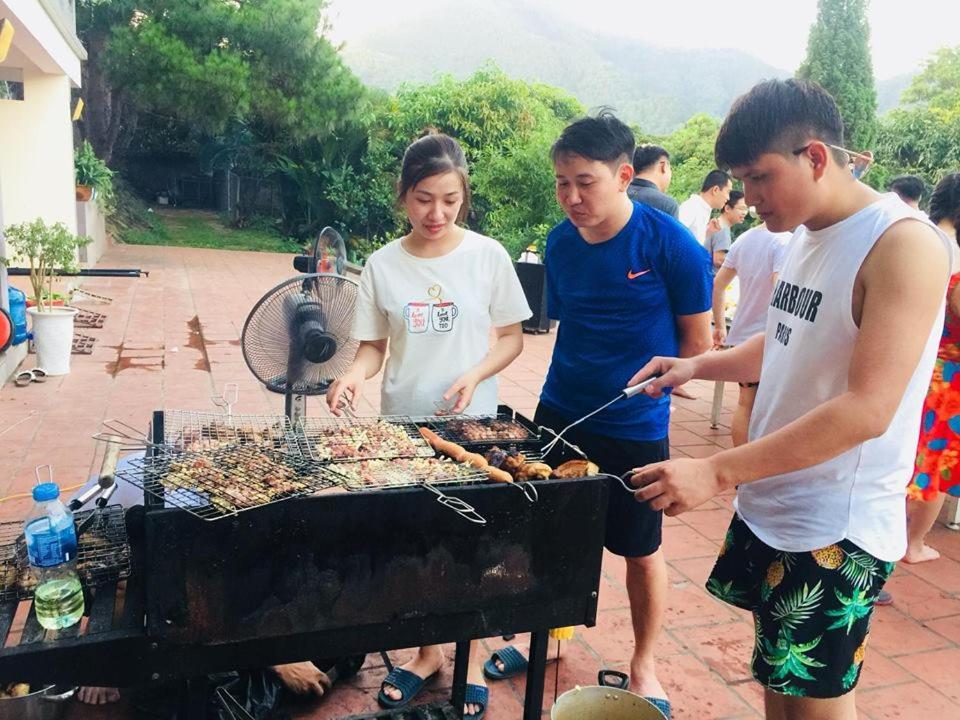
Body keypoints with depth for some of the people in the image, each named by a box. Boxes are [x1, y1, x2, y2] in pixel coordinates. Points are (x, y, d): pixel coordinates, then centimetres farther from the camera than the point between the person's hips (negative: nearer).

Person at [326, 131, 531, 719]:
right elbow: (374, 346, 4)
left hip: (472, 425, -1)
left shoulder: (488, 256, -6)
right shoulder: (382, 265, -2)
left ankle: (472, 662, 29)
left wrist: (475, 375, -17)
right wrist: (354, 375, -17)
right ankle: (428, 652, 33)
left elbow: (511, 338, 0)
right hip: (402, 425, 2)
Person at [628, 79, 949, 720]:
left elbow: (866, 410, -27)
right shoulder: (808, 236, 7)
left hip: (836, 530, -8)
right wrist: (697, 365, 4)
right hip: (768, 506, 8)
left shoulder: (904, 244, -20)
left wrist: (717, 472, -29)